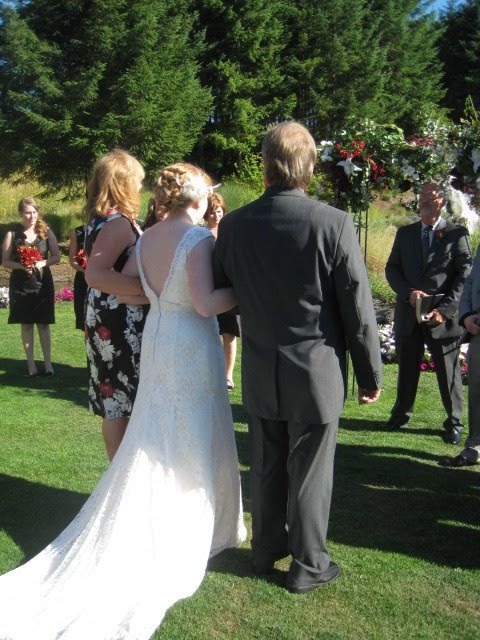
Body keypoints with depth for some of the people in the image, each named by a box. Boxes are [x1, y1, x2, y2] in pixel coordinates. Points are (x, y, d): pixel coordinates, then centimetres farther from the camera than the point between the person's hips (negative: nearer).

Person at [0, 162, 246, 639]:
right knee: (194, 439, 8)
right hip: (192, 349, -7)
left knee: (153, 439, 17)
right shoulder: (198, 239, -17)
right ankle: (190, 529, 21)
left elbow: (123, 289, 11)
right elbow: (206, 304, -24)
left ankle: (145, 527, 26)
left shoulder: (146, 238, 3)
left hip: (156, 341, 7)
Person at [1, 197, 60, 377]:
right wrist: (22, 266, -17)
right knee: (26, 325, 5)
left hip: (42, 284, 0)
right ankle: (31, 364, 12)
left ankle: (48, 362, 11)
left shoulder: (46, 232, 1)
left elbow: (57, 257, 3)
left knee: (43, 324, 4)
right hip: (20, 285, 0)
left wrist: (42, 263, -16)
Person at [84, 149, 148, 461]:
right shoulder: (118, 223, -18)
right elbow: (95, 274, -31)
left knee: (114, 404, 14)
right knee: (124, 404, 0)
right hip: (122, 325, -9)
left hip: (108, 321, 9)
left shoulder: (100, 219, 11)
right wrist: (149, 287, -32)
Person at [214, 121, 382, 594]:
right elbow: (358, 309, -11)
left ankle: (266, 551, 37)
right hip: (316, 373, -3)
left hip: (259, 372, 4)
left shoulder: (233, 225, -6)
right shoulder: (334, 224, -16)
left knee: (265, 467, 19)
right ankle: (307, 565, 26)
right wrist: (370, 374, 0)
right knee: (309, 472, 10)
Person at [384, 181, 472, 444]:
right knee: (407, 368, 13)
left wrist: (445, 308, -15)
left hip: (442, 315, -3)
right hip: (408, 313, 3)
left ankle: (453, 423, 20)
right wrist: (409, 292, -11)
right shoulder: (405, 233, 11)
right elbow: (391, 269, 7)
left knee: (448, 372, 5)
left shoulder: (457, 234, 0)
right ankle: (401, 414, 30)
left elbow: (465, 275, -5)